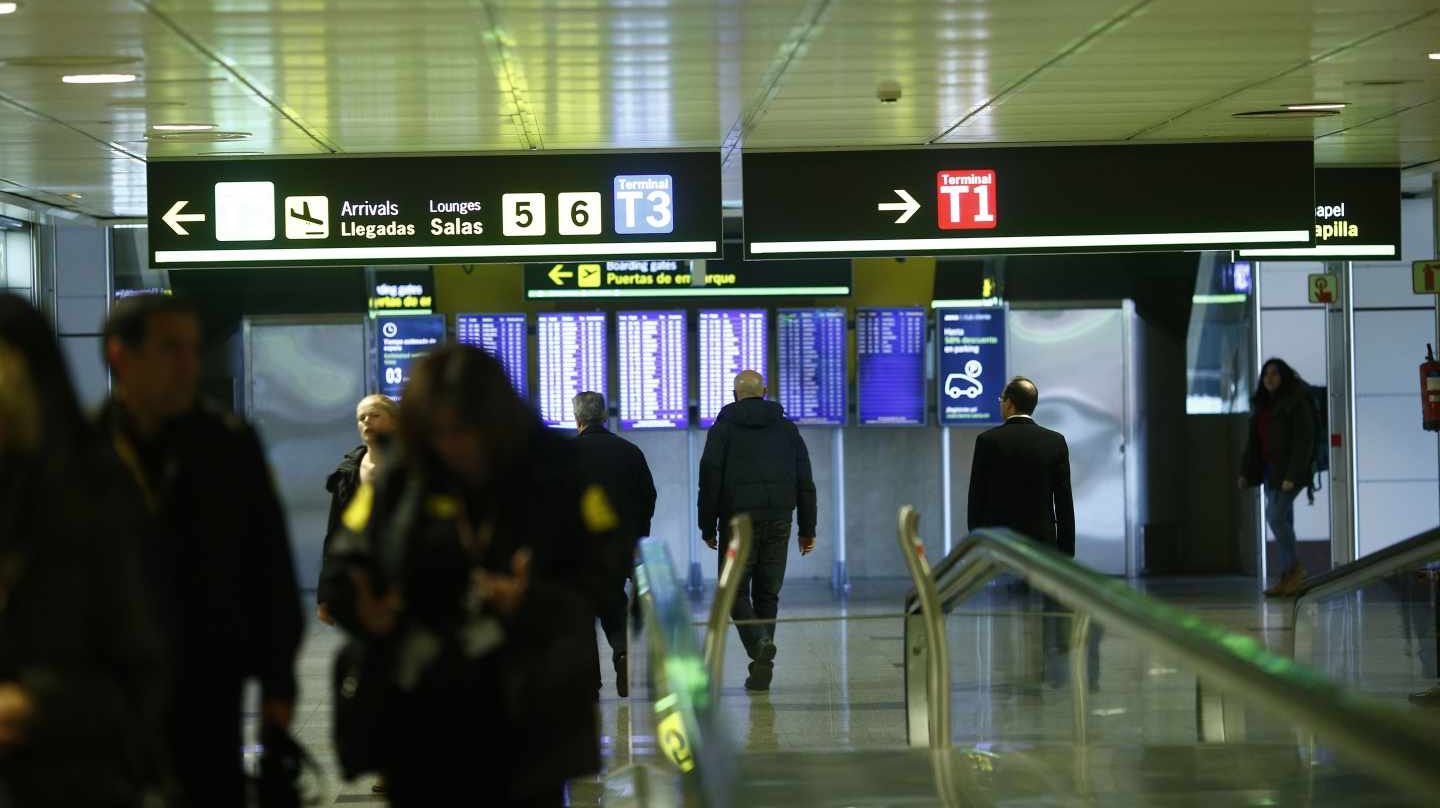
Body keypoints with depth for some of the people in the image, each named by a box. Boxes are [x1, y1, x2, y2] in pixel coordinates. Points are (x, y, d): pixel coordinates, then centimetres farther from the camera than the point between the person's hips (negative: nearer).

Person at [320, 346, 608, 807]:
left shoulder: (559, 475, -5)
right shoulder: (400, 480, 2)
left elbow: (606, 582, -10)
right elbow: (343, 566, 5)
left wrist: (534, 602, -28)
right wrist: (362, 609, -17)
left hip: (523, 717, -2)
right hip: (419, 717, 2)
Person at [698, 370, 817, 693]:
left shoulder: (724, 428, 1)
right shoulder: (786, 429, 10)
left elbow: (710, 480, -4)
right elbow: (805, 481, 8)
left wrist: (708, 527, 1)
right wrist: (807, 529, 11)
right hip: (778, 522, 3)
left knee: (736, 591, 4)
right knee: (767, 593, 9)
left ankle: (760, 644, -22)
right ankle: (762, 667, 6)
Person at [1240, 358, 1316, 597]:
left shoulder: (1297, 402, -10)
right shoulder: (1262, 405, 13)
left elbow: (1304, 440, -16)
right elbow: (1254, 441, 14)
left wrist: (1293, 476, -22)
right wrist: (1245, 472, 7)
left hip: (1289, 470, -8)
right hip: (1270, 469, 8)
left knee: (1276, 517, -14)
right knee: (1282, 522, 6)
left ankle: (1294, 568, 2)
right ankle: (1288, 578, 7)